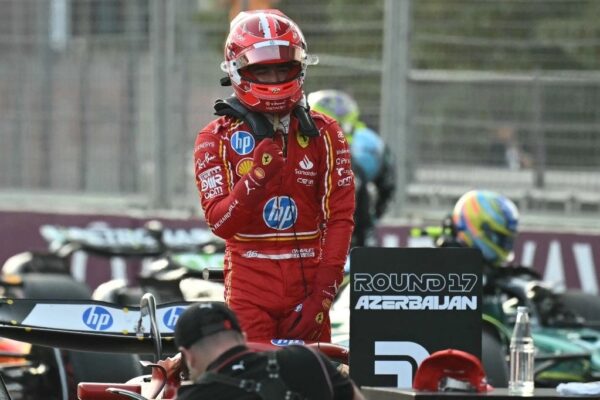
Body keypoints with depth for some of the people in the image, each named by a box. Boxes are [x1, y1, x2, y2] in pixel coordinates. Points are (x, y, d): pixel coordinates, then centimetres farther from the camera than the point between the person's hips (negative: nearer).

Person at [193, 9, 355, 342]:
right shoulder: (216, 138, 2)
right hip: (249, 283, -2)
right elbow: (220, 222, -6)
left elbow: (340, 217, 2)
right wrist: (256, 177, -23)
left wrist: (323, 295, -8)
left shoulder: (324, 134, 6)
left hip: (308, 280, 2)